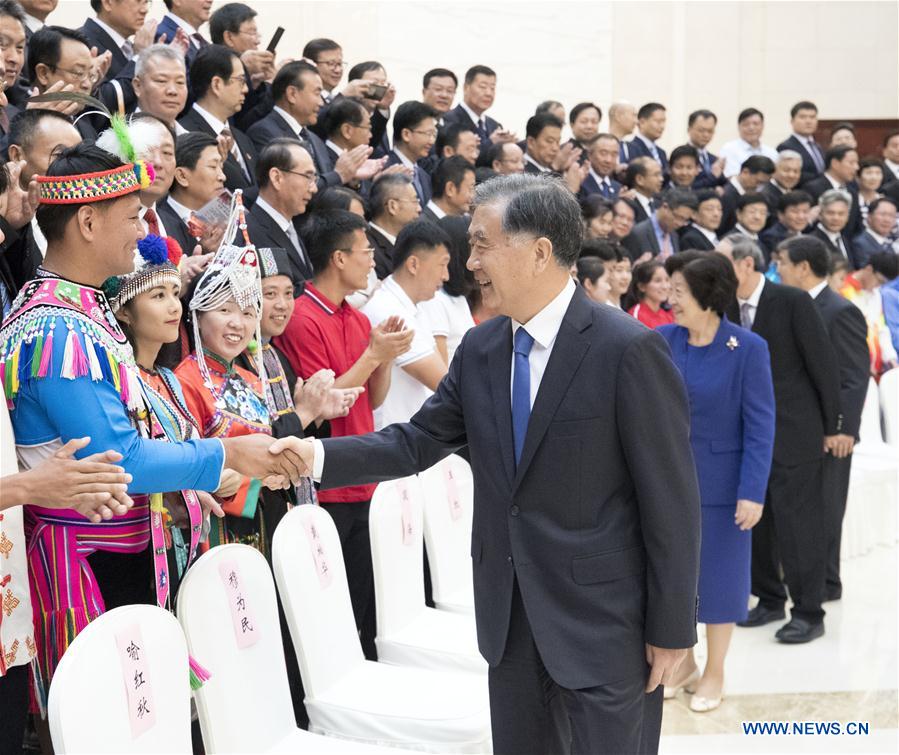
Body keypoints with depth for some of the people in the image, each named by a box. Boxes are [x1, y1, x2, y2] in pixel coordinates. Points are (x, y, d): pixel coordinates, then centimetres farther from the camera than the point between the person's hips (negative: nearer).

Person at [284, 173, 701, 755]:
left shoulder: (630, 350, -16)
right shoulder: (480, 349, 4)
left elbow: (672, 500, -14)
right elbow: (418, 442, 6)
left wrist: (672, 629, -12)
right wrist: (316, 455, -10)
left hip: (605, 619, -6)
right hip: (510, 617, 6)